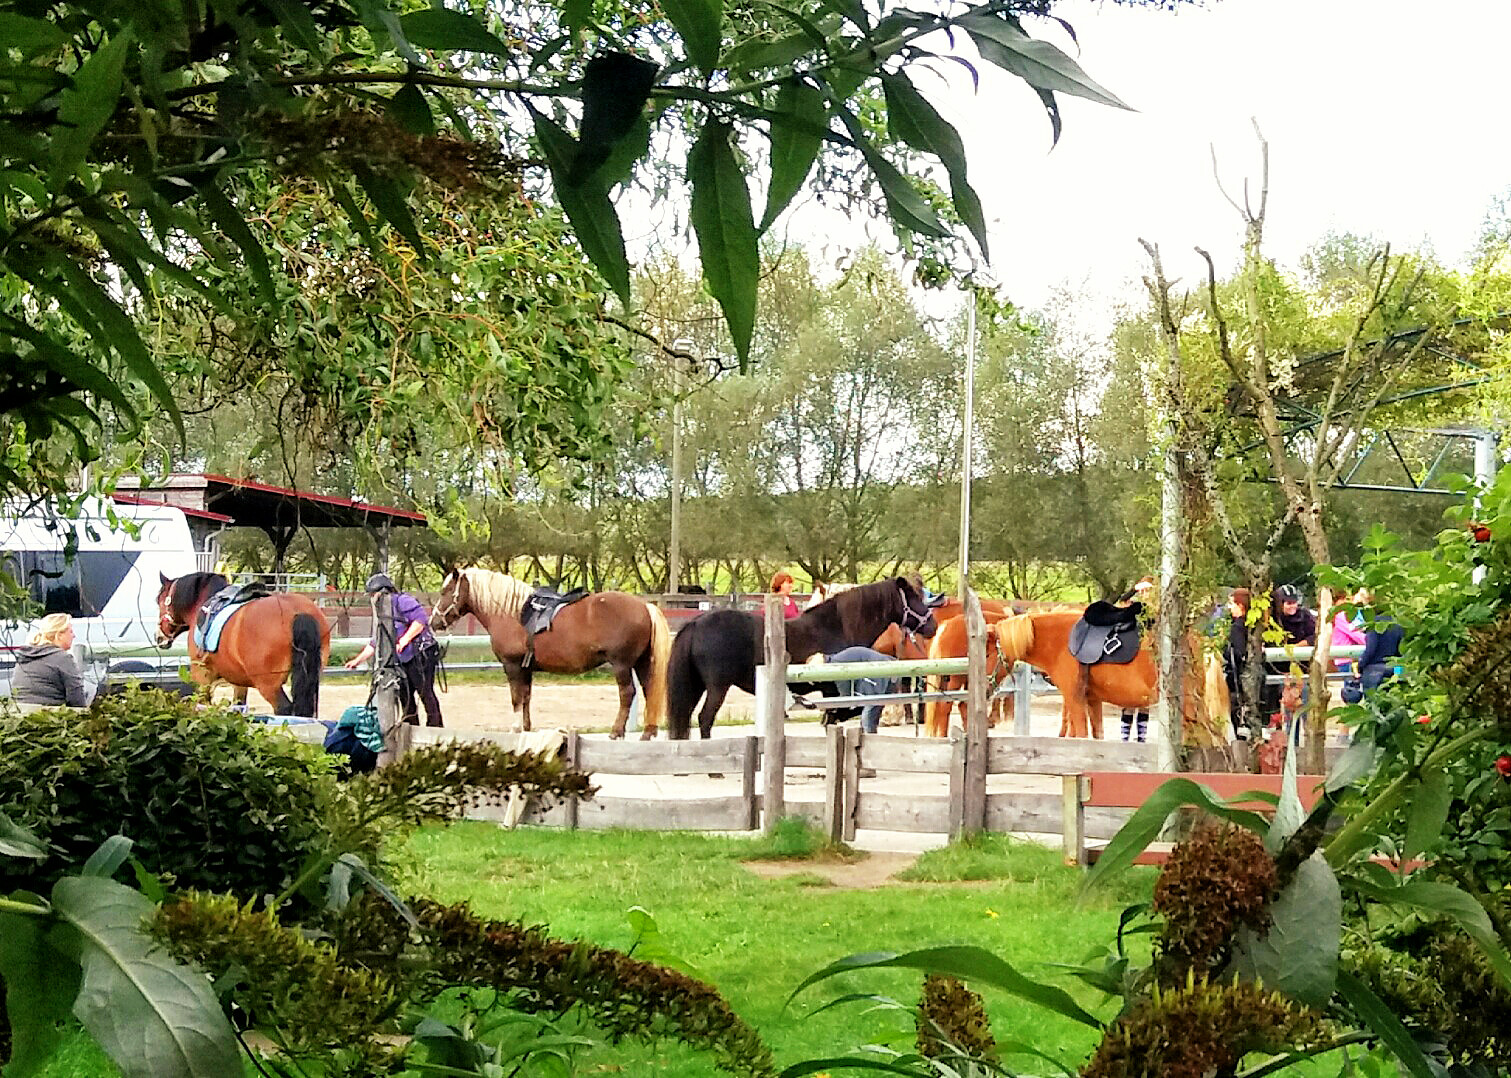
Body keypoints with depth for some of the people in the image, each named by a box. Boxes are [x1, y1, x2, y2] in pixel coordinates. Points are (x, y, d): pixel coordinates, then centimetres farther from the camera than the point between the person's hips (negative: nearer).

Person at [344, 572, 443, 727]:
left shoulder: (402, 601, -7)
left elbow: (421, 619, -19)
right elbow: (375, 643, 27)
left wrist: (405, 639, -21)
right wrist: (358, 660, 24)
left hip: (421, 654, -10)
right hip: (404, 660, 10)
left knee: (426, 692, -10)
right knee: (405, 696, 9)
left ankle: (436, 726, -7)